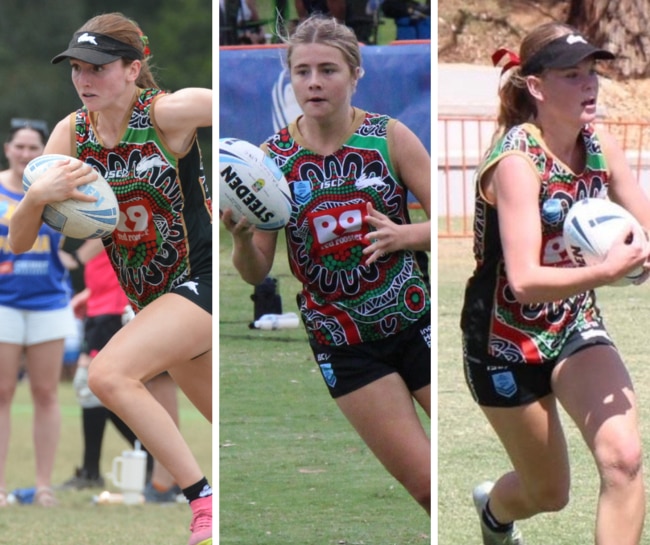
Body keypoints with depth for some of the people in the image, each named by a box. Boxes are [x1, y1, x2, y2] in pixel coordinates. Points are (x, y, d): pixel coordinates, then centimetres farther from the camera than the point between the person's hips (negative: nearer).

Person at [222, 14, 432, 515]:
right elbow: (256, 273, -1)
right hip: (343, 343, 0)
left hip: (416, 320, 0)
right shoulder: (272, 159, -4)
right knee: (427, 487, -4)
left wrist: (402, 235, -25)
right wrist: (241, 237, -22)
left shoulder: (390, 137, -7)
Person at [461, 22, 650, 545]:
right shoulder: (516, 162, -26)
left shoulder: (602, 147, -6)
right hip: (508, 340, -5)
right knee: (548, 493, 12)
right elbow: (525, 281, -34)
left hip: (577, 326, 5)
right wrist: (606, 271, -49)